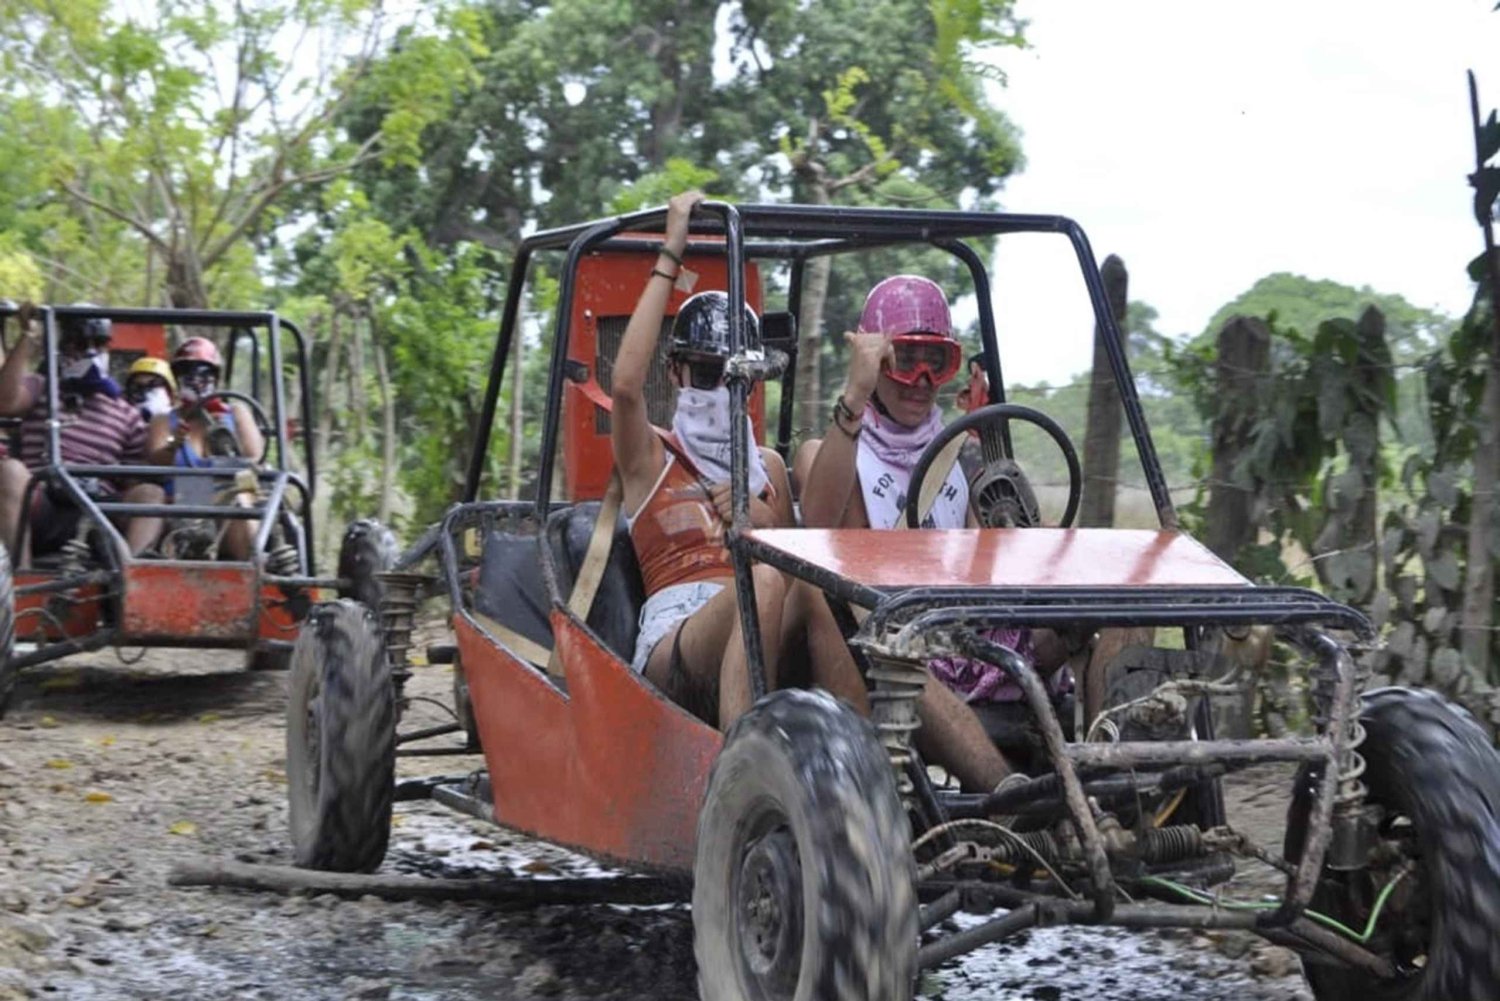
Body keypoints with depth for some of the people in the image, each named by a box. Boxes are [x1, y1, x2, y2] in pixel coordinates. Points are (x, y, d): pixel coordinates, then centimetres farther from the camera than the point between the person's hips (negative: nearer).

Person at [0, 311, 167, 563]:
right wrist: (28, 339, -6)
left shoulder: (127, 415, 23)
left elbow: (138, 479, 17)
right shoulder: (41, 391, 18)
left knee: (151, 493, -24)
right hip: (42, 505, -2)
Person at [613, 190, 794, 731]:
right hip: (670, 650, -3)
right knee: (763, 582, -37)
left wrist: (764, 524, 6)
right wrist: (670, 256, 0)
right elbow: (626, 382, -4)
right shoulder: (651, 457, 18)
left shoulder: (768, 466, 30)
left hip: (762, 649, 3)